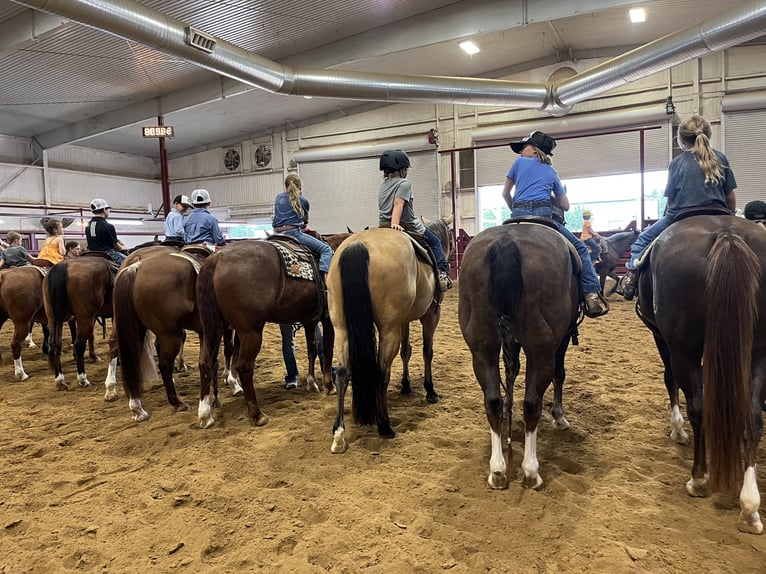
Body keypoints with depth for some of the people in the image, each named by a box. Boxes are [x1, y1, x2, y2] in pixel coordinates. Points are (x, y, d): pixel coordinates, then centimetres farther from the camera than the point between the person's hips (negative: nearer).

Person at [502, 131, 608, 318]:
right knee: (579, 248, 12)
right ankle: (592, 296, -1)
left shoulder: (519, 162, 17)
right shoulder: (551, 172, 23)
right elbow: (565, 206, 24)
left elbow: (505, 193, 22)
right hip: (542, 215, 0)